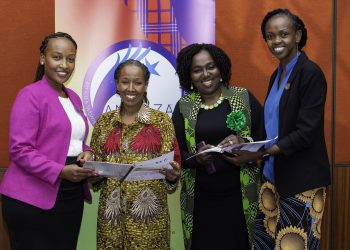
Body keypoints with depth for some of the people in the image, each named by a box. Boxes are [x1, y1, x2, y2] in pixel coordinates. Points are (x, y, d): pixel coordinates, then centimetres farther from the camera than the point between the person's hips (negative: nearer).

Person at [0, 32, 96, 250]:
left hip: (72, 196, 7)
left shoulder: (74, 97, 14)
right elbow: (20, 150, -16)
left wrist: (86, 153, 0)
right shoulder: (30, 95, -10)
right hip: (33, 200, -7)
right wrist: (60, 171, -24)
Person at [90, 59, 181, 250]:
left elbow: (172, 166, 0)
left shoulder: (161, 120, 0)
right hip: (112, 212, 2)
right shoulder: (104, 121, 7)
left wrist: (172, 175, -20)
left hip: (150, 213, -2)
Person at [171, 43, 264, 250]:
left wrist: (244, 142, -16)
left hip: (240, 195, 0)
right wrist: (197, 158, -16)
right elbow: (177, 153, 4)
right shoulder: (183, 107, 5)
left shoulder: (244, 97, 3)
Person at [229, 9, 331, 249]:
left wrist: (259, 153, -21)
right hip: (273, 175, 7)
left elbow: (306, 132, -18)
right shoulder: (277, 74, 12)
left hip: (302, 180, -7)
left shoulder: (311, 73, -12)